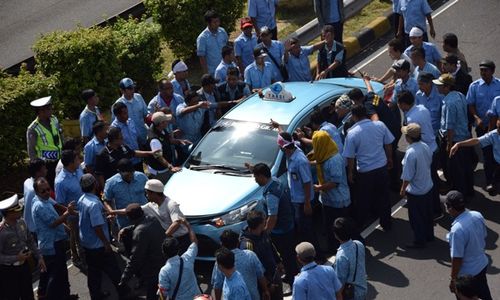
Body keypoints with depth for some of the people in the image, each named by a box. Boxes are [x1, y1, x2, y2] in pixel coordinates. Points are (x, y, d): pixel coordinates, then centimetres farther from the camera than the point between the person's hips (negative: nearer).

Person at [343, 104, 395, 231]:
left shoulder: (352, 133, -17)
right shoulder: (380, 125, -8)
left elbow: (350, 157, -10)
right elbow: (388, 144, 3)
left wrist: (350, 173, 4)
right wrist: (389, 159, 20)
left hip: (365, 173, -3)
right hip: (382, 168, 3)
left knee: (364, 200, 17)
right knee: (383, 197, 17)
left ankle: (359, 223, 35)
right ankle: (386, 223, 29)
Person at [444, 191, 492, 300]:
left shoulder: (457, 230, -34)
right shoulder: (478, 215, -12)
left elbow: (457, 258, -25)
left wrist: (453, 279, -12)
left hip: (467, 274, -7)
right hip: (482, 264, 7)